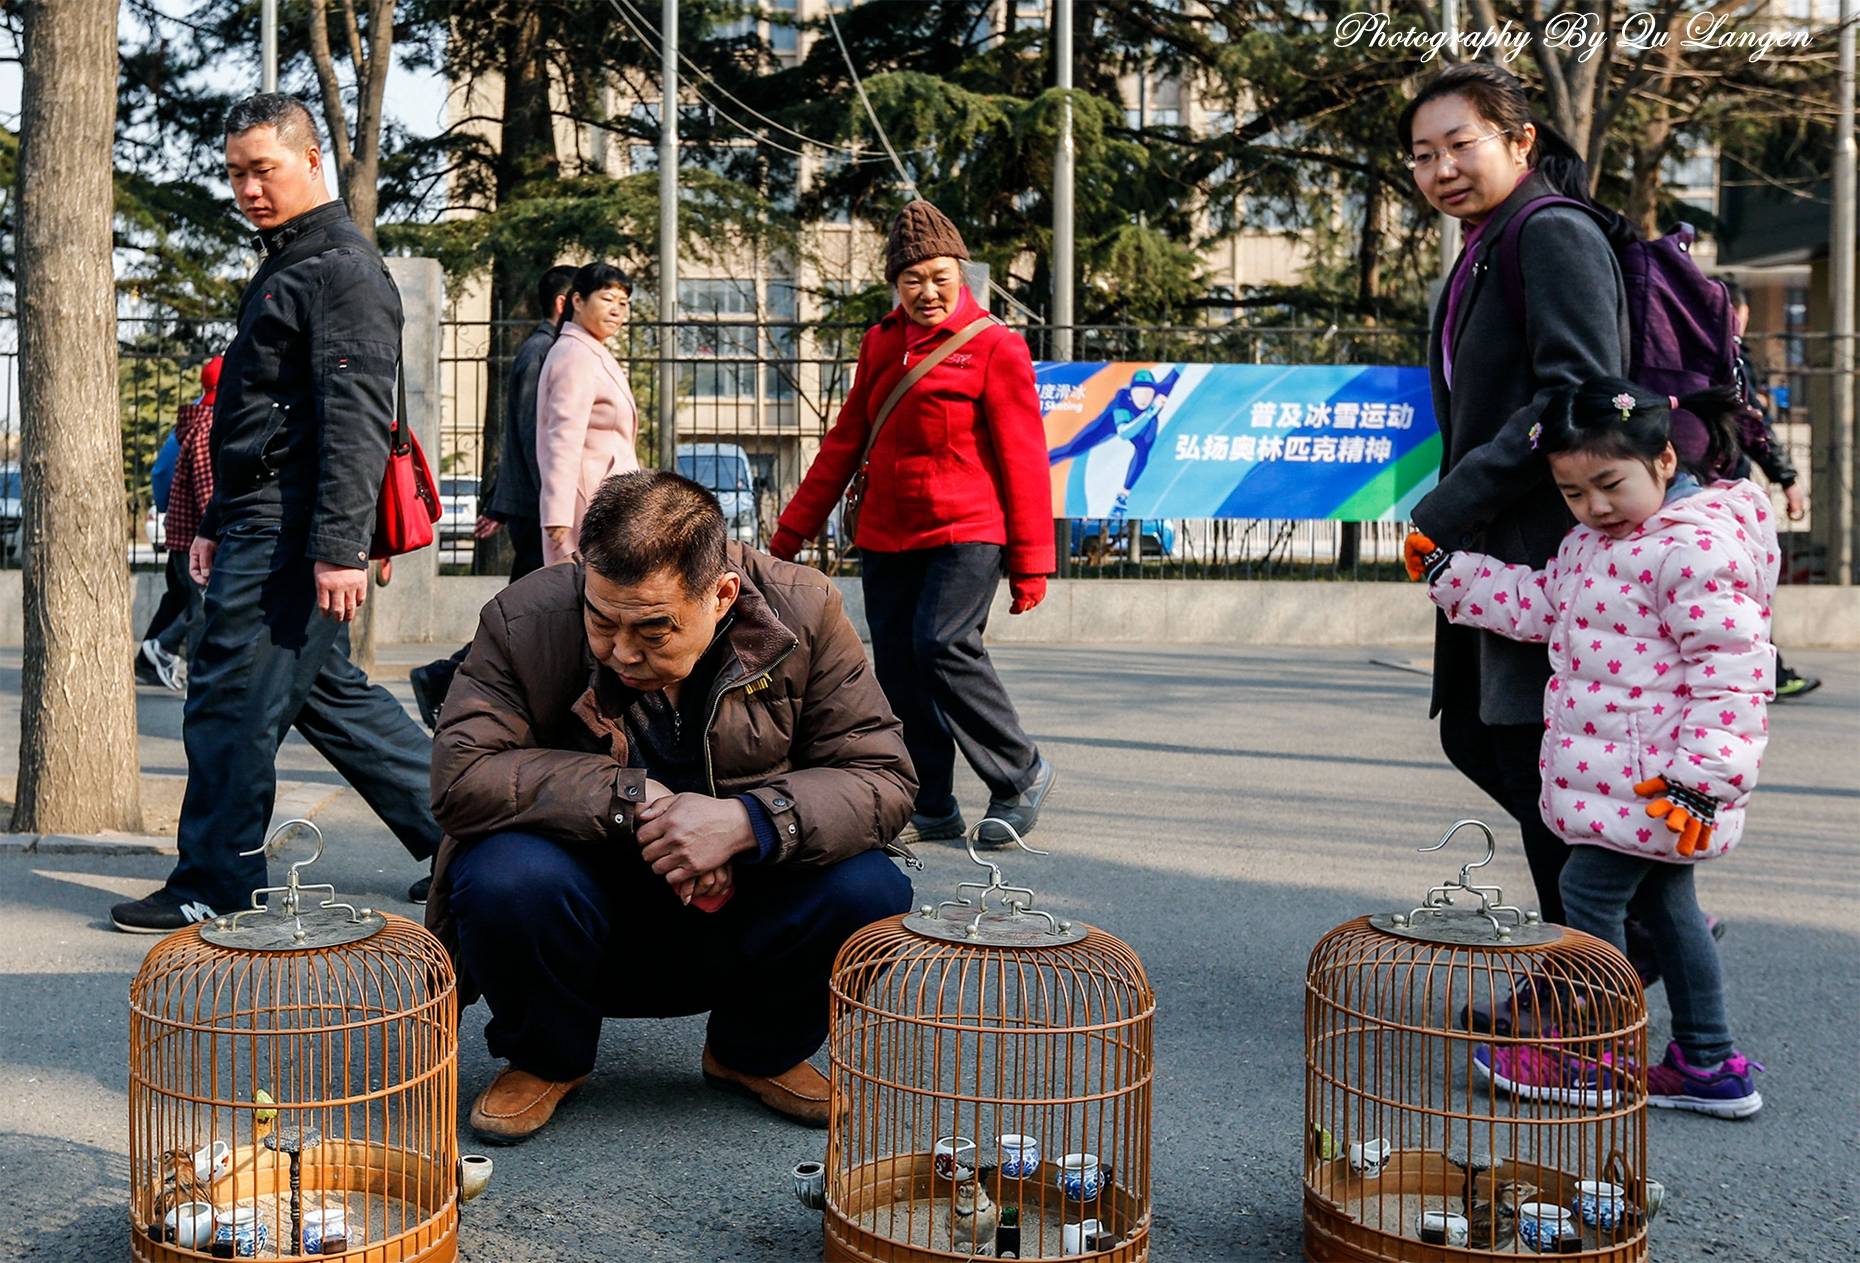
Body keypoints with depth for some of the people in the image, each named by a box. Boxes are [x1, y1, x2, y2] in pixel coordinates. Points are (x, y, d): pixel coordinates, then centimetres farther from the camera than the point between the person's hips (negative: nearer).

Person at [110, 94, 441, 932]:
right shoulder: (281, 268, 22)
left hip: (287, 537, -11)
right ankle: (461, 828, 20)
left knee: (229, 702, -4)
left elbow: (356, 421, -21)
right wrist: (215, 523, 24)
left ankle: (214, 886, 9)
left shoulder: (343, 271, -11)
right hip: (259, 527, 11)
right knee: (326, 692, 14)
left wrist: (341, 548, -27)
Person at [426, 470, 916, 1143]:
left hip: (737, 914, 1)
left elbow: (882, 777, -14)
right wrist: (632, 799, -28)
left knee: (873, 893, -25)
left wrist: (750, 821, -31)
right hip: (591, 903, -1)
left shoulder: (803, 613, -14)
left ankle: (757, 1053, 9)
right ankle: (547, 1059, 4)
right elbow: (459, 774, -22)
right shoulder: (524, 620, -16)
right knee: (502, 878, -32)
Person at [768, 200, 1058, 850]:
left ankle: (1021, 775, -3)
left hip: (966, 532, -6)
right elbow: (844, 442, 19)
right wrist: (793, 529, 19)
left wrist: (1031, 562, -7)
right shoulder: (880, 343, 13)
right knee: (898, 672, 4)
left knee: (943, 644, -21)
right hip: (885, 537, 6)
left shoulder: (994, 346, -3)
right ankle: (933, 810, 16)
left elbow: (1024, 460, -4)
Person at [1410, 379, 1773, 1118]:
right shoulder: (1591, 545, 9)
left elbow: (1732, 668, -23)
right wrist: (1451, 573, 15)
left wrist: (1704, 774, -27)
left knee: (1588, 893, -2)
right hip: (1607, 769, 10)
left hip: (1655, 780, -10)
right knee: (1664, 903, 16)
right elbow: (1540, 605, 19)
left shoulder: (1695, 550, -20)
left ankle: (1589, 1058, 14)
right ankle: (1707, 1064, 27)